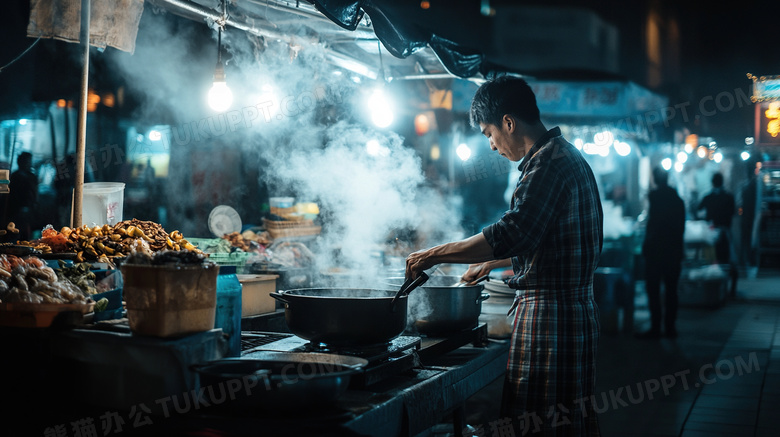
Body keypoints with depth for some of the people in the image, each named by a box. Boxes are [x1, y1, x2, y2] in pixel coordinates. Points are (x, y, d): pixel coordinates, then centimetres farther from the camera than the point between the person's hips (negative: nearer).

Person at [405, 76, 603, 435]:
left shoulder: (549, 160, -15)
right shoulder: (569, 156, 18)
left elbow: (513, 233, -26)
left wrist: (434, 254, -18)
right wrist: (492, 263, 31)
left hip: (549, 312, -10)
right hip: (576, 309, 11)